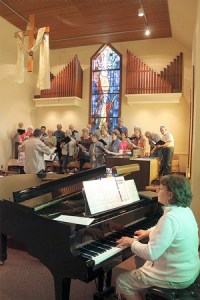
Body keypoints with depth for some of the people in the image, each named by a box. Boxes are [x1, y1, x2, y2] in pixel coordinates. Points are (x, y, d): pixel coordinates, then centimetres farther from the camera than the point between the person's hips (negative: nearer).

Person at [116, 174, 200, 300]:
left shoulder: (171, 218, -31)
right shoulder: (184, 210, 0)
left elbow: (151, 254, -29)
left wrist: (132, 242, -14)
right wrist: (149, 232, 18)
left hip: (177, 278, -9)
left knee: (122, 281, 1)